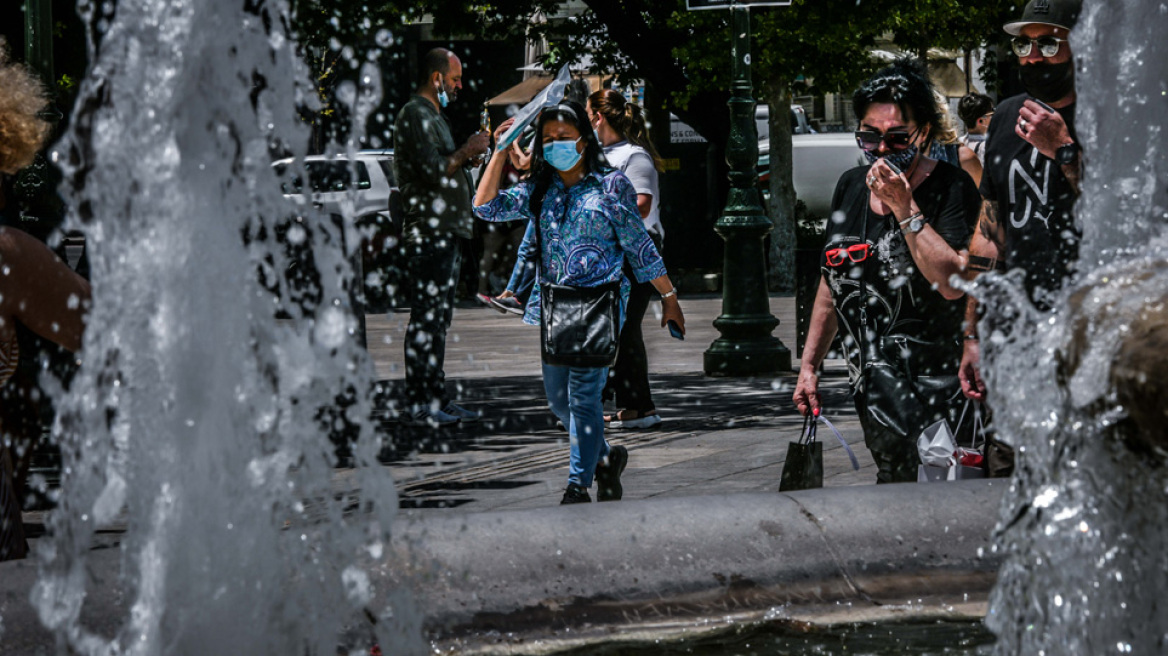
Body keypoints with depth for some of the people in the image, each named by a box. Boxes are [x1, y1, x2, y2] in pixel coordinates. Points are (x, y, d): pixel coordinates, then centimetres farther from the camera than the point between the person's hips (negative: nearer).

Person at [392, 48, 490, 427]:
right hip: (430, 233, -11)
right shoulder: (415, 115, -11)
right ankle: (418, 405, -10)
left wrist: (470, 155, 16)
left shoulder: (433, 115, 22)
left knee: (438, 317, 12)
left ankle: (436, 398, 15)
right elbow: (433, 171, -20)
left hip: (447, 232, 11)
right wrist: (468, 151, -8)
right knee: (426, 317, -10)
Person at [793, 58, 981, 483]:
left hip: (933, 381, -6)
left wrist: (903, 208, -21)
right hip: (870, 382, 6)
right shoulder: (851, 186, 10)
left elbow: (953, 284, -22)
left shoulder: (950, 188, -9)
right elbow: (832, 283, 21)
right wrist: (809, 364, 19)